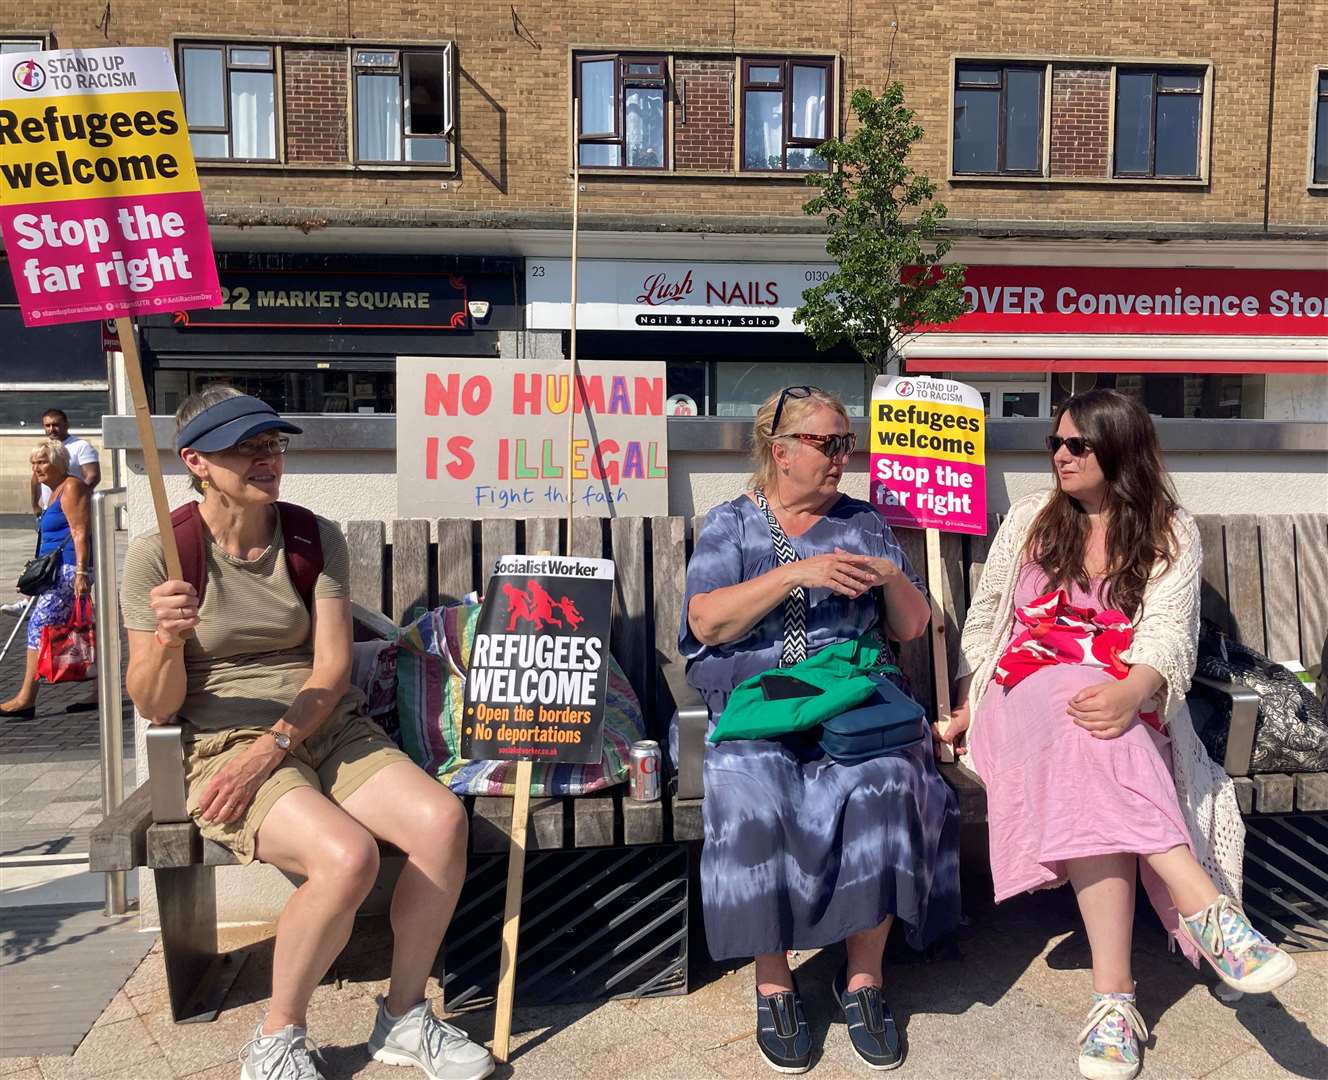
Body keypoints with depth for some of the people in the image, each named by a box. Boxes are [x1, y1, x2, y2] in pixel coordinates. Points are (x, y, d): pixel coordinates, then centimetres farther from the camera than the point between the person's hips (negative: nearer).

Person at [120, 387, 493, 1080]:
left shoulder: (315, 538, 3)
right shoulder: (156, 557, -5)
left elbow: (332, 667, -2)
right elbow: (155, 708, -4)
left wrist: (271, 747, -17)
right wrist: (168, 640, -24)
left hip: (330, 731, 4)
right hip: (224, 745, -3)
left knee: (442, 820, -23)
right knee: (347, 855, -31)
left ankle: (404, 1019, 0)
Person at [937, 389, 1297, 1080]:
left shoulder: (1171, 535, 9)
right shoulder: (1031, 518, 14)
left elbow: (1168, 634, -8)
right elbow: (984, 620, 16)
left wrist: (1131, 693, -31)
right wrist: (966, 711, 4)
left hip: (1128, 709, 0)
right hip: (1024, 702, 1)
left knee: (1096, 730, -38)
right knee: (1082, 722, -38)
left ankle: (1112, 996, -41)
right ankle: (1209, 910, -44)